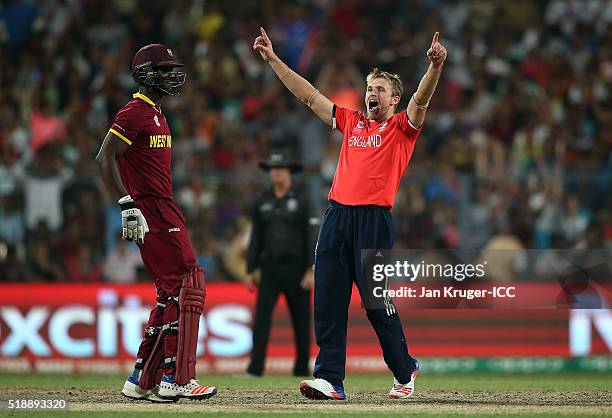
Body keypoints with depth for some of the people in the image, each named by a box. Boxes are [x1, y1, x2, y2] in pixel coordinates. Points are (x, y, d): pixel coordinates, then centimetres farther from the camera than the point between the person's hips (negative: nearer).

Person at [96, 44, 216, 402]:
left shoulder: (156, 114, 20)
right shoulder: (135, 112, -11)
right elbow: (105, 158, -17)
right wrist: (128, 206, -22)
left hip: (165, 210, 10)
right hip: (151, 213, -10)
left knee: (172, 294, 11)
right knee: (183, 290, -12)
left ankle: (142, 382, 13)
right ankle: (177, 379, -12)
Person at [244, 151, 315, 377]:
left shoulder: (300, 201, 0)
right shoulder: (262, 202, 10)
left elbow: (309, 237, -4)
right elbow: (256, 238, 12)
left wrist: (310, 271, -11)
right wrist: (250, 271, 7)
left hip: (295, 267, -3)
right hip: (270, 267, 3)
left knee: (301, 320, 3)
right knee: (261, 317, -8)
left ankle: (302, 368, 10)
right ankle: (255, 368, -13)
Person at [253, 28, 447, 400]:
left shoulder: (401, 127, 7)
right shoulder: (351, 121, 20)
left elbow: (420, 101, -11)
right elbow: (308, 95, 22)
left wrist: (436, 66, -29)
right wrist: (272, 59, 20)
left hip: (374, 219, -5)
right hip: (337, 214, 5)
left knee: (377, 301, -3)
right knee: (328, 300, -3)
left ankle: (405, 369, 17)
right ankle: (330, 379, -3)